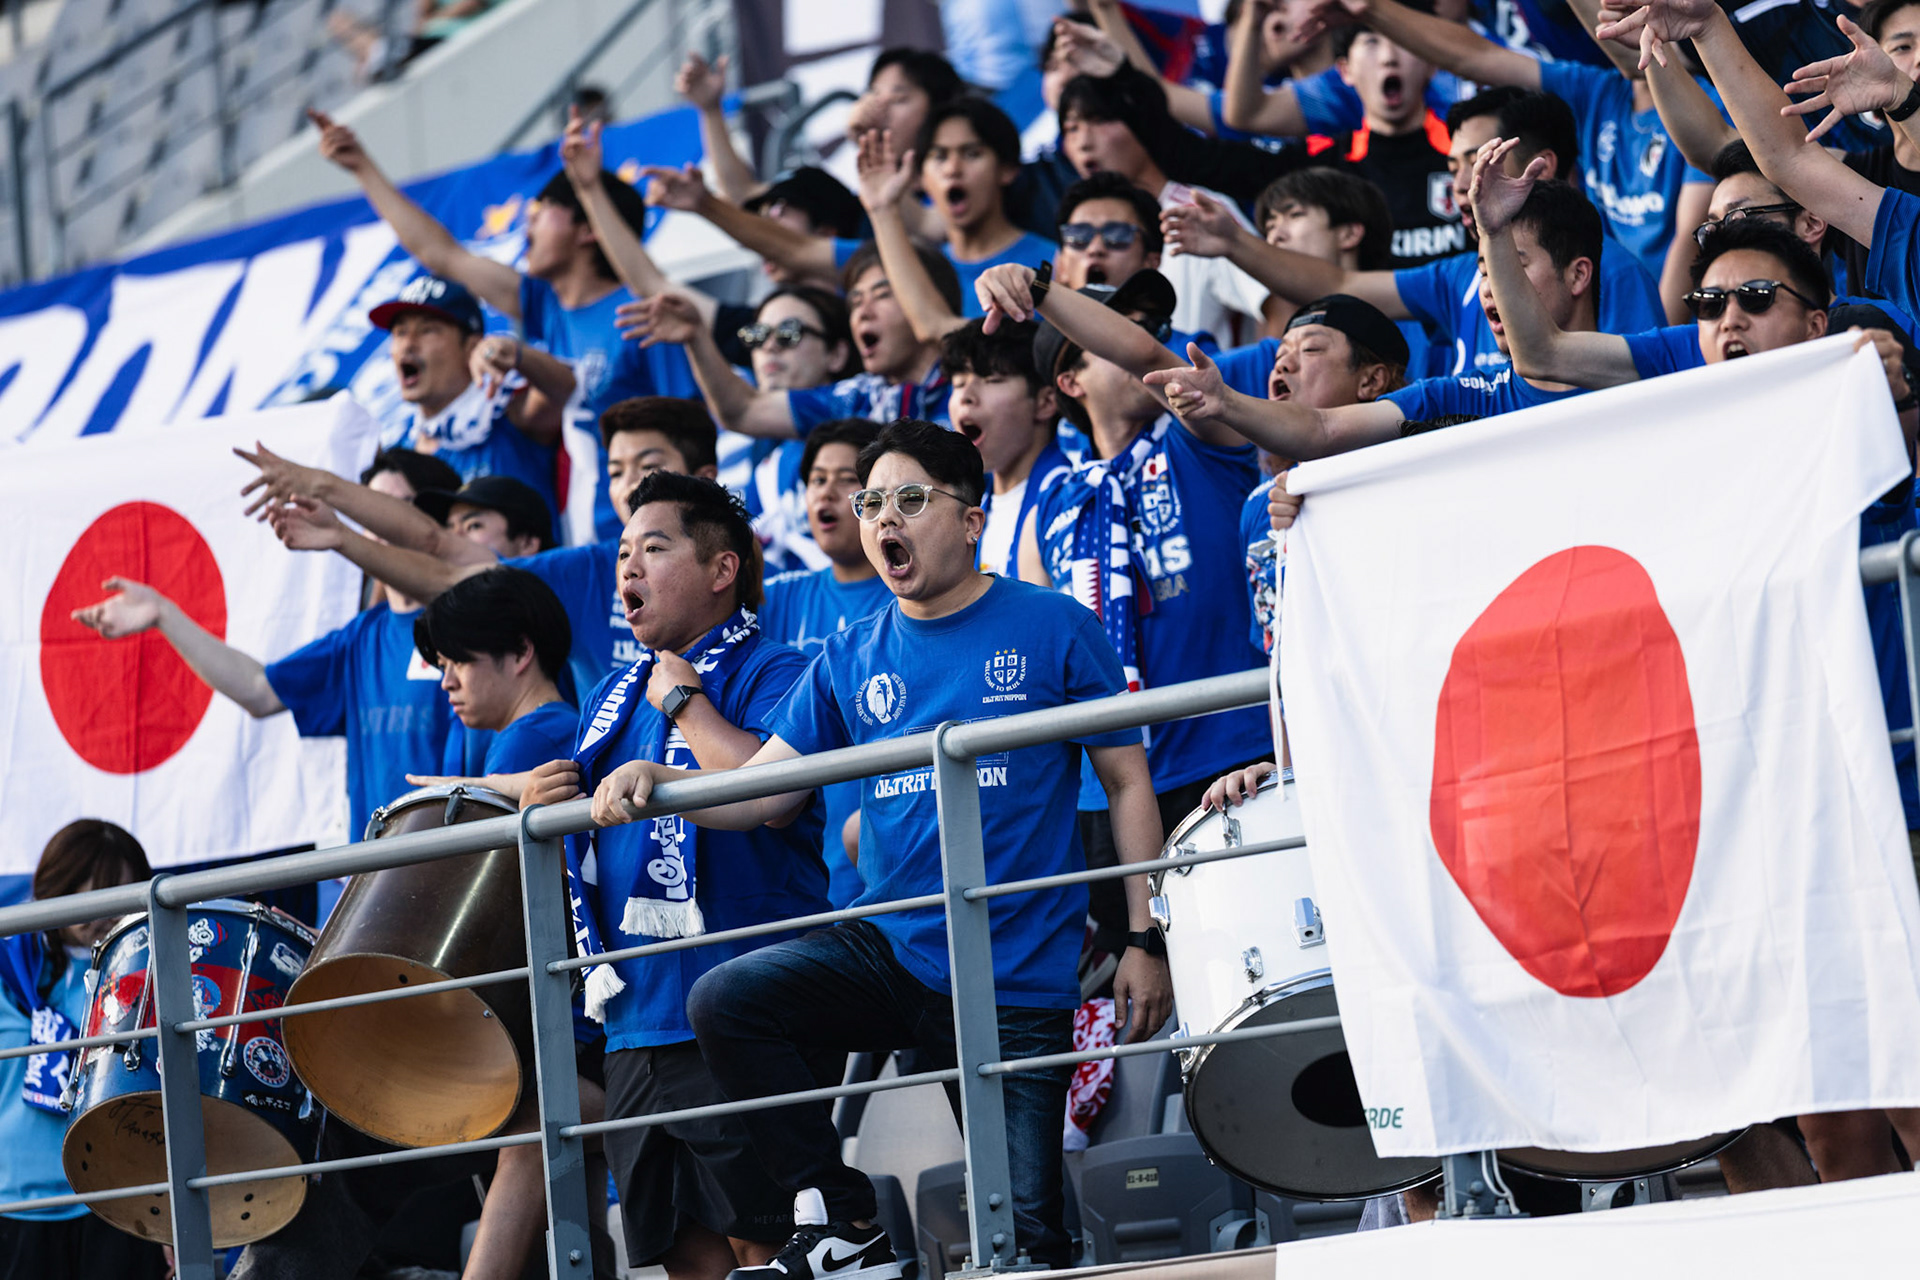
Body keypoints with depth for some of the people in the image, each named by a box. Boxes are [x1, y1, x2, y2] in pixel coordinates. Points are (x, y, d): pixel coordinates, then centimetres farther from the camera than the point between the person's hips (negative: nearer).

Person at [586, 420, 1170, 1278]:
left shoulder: (1052, 629, -1)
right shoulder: (851, 660, 9)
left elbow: (1127, 783, 1)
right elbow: (758, 790, 7)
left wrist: (1145, 939, -5)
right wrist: (653, 780, -13)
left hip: (1019, 979, -4)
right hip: (888, 950, 4)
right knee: (723, 1002, -19)